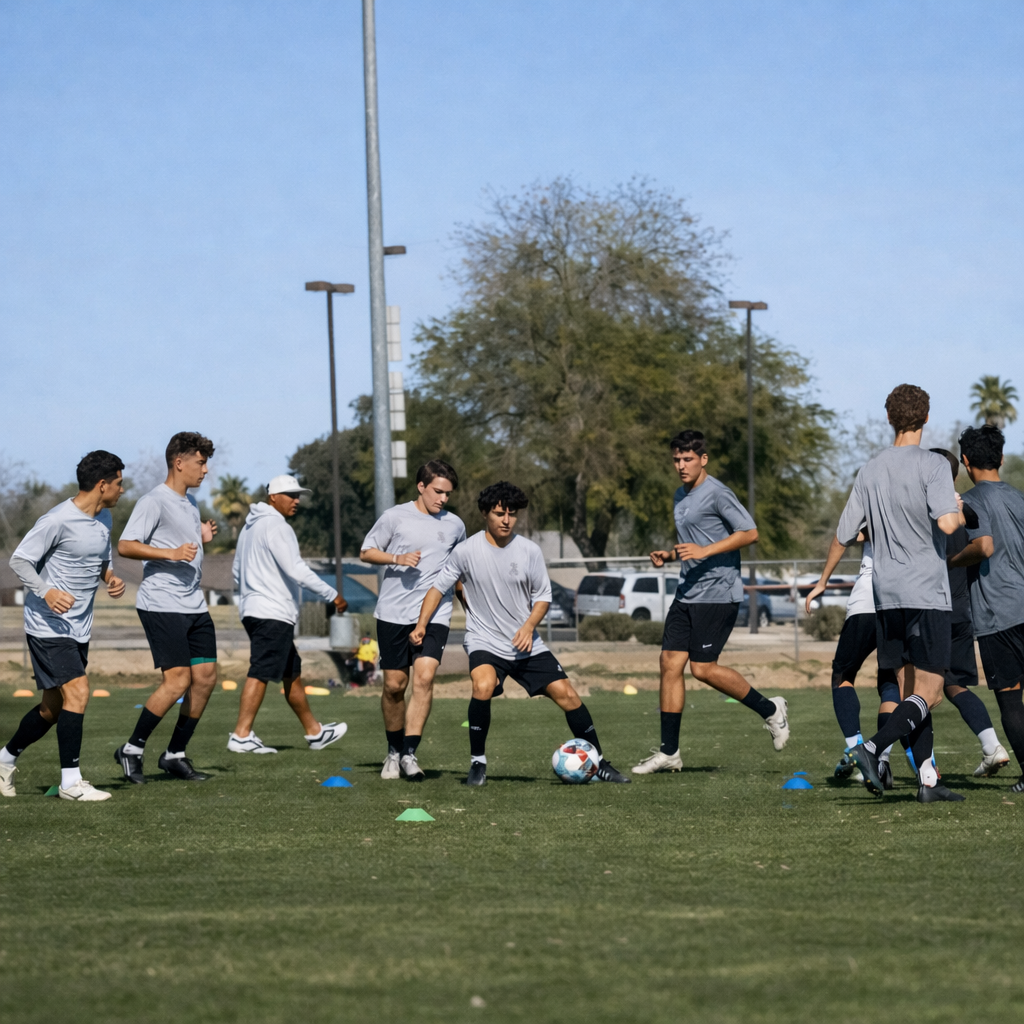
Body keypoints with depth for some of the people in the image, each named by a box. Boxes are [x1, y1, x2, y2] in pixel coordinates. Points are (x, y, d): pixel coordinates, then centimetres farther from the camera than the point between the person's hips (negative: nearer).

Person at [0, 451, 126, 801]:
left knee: (53, 707, 13)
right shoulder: (58, 520, -18)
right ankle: (71, 781, -13)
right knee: (77, 692, -18)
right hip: (48, 627, -9)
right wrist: (46, 592, -28)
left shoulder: (104, 518, 9)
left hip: (79, 629, 9)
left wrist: (110, 578, 2)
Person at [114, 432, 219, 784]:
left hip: (194, 606, 9)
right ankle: (132, 749, 0)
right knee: (178, 680, -14)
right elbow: (125, 546, -18)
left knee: (206, 676, 3)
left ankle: (175, 755, 14)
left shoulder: (190, 502, 18)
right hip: (161, 605, -9)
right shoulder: (154, 501, -10)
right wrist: (172, 553, -26)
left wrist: (202, 538, 12)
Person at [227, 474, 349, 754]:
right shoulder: (276, 527, -13)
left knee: (292, 672, 17)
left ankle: (314, 731, 24)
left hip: (253, 611, 11)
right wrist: (333, 595, -17)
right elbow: (296, 570, -21)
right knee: (260, 673, -11)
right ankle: (241, 736, -15)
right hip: (273, 613, -11)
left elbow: (237, 569, 27)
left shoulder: (251, 526, 19)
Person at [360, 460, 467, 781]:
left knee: (424, 677, -18)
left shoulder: (454, 525, 10)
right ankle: (394, 752, 22)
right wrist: (398, 558, -11)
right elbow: (366, 552, 5)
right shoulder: (395, 517, 0)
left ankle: (410, 753, -17)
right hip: (393, 612, -1)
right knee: (394, 685, 3)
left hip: (435, 614, 1)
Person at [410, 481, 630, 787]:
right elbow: (439, 587, 5)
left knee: (566, 694, -5)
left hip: (526, 644, 3)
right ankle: (477, 763, -14)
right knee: (483, 686, -32)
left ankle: (599, 764, 11)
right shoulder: (466, 551, -6)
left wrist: (529, 626, -11)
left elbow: (543, 596, 7)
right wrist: (421, 624, -6)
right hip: (484, 642, -2)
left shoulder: (529, 551, -2)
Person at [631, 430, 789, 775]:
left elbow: (749, 533, -14)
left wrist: (704, 551, -20)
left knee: (703, 668, -10)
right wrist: (668, 555, 9)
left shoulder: (717, 493, -11)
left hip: (718, 594, -9)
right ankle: (668, 752, 3)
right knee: (670, 663, 1)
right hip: (687, 594, 9)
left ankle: (770, 710, 11)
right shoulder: (680, 496, 17)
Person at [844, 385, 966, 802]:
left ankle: (927, 779, 9)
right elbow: (945, 522, -23)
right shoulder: (932, 465, -9)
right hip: (927, 593, -6)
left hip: (886, 595, 6)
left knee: (912, 687, 12)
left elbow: (844, 536, 10)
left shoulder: (870, 471, 7)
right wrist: (959, 513, -1)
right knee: (927, 693, -3)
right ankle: (872, 748, -23)